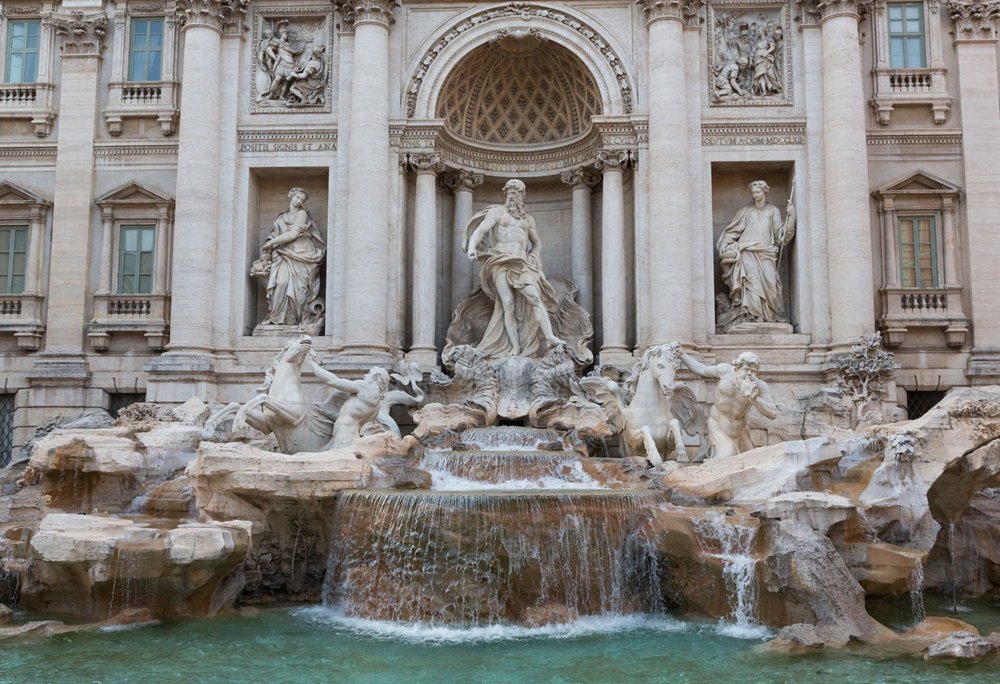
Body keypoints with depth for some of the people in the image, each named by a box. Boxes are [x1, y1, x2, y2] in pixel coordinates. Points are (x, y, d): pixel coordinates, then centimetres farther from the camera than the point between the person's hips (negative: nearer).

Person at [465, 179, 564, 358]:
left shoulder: (528, 219, 24)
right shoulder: (497, 212, 12)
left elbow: (537, 243, 35)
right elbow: (480, 231, -1)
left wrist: (533, 258, 14)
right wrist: (472, 247, -21)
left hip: (522, 264, 3)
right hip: (501, 262, -3)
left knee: (535, 298, -19)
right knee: (508, 305, -14)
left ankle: (550, 337, -31)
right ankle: (515, 347, -18)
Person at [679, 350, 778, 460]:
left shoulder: (759, 386, -19)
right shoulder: (726, 370, -16)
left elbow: (772, 413, -24)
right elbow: (702, 371, 2)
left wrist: (754, 398, -39)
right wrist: (681, 354, 5)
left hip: (738, 428, 3)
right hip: (718, 425, -3)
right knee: (724, 458, -19)